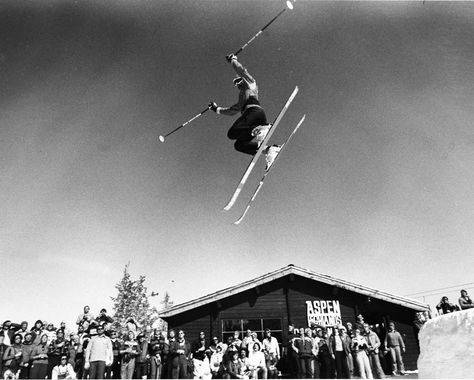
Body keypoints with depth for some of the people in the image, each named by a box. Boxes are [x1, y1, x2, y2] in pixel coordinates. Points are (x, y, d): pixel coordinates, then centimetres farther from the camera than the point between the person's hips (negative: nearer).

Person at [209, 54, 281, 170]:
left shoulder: (250, 84, 22)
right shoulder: (242, 98, 41)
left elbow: (241, 71, 9)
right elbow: (232, 111, 46)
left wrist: (233, 60, 24)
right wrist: (217, 109, 48)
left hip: (254, 111, -8)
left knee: (233, 133, -26)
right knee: (239, 145, -5)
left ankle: (261, 129, -42)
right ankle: (269, 149, -18)